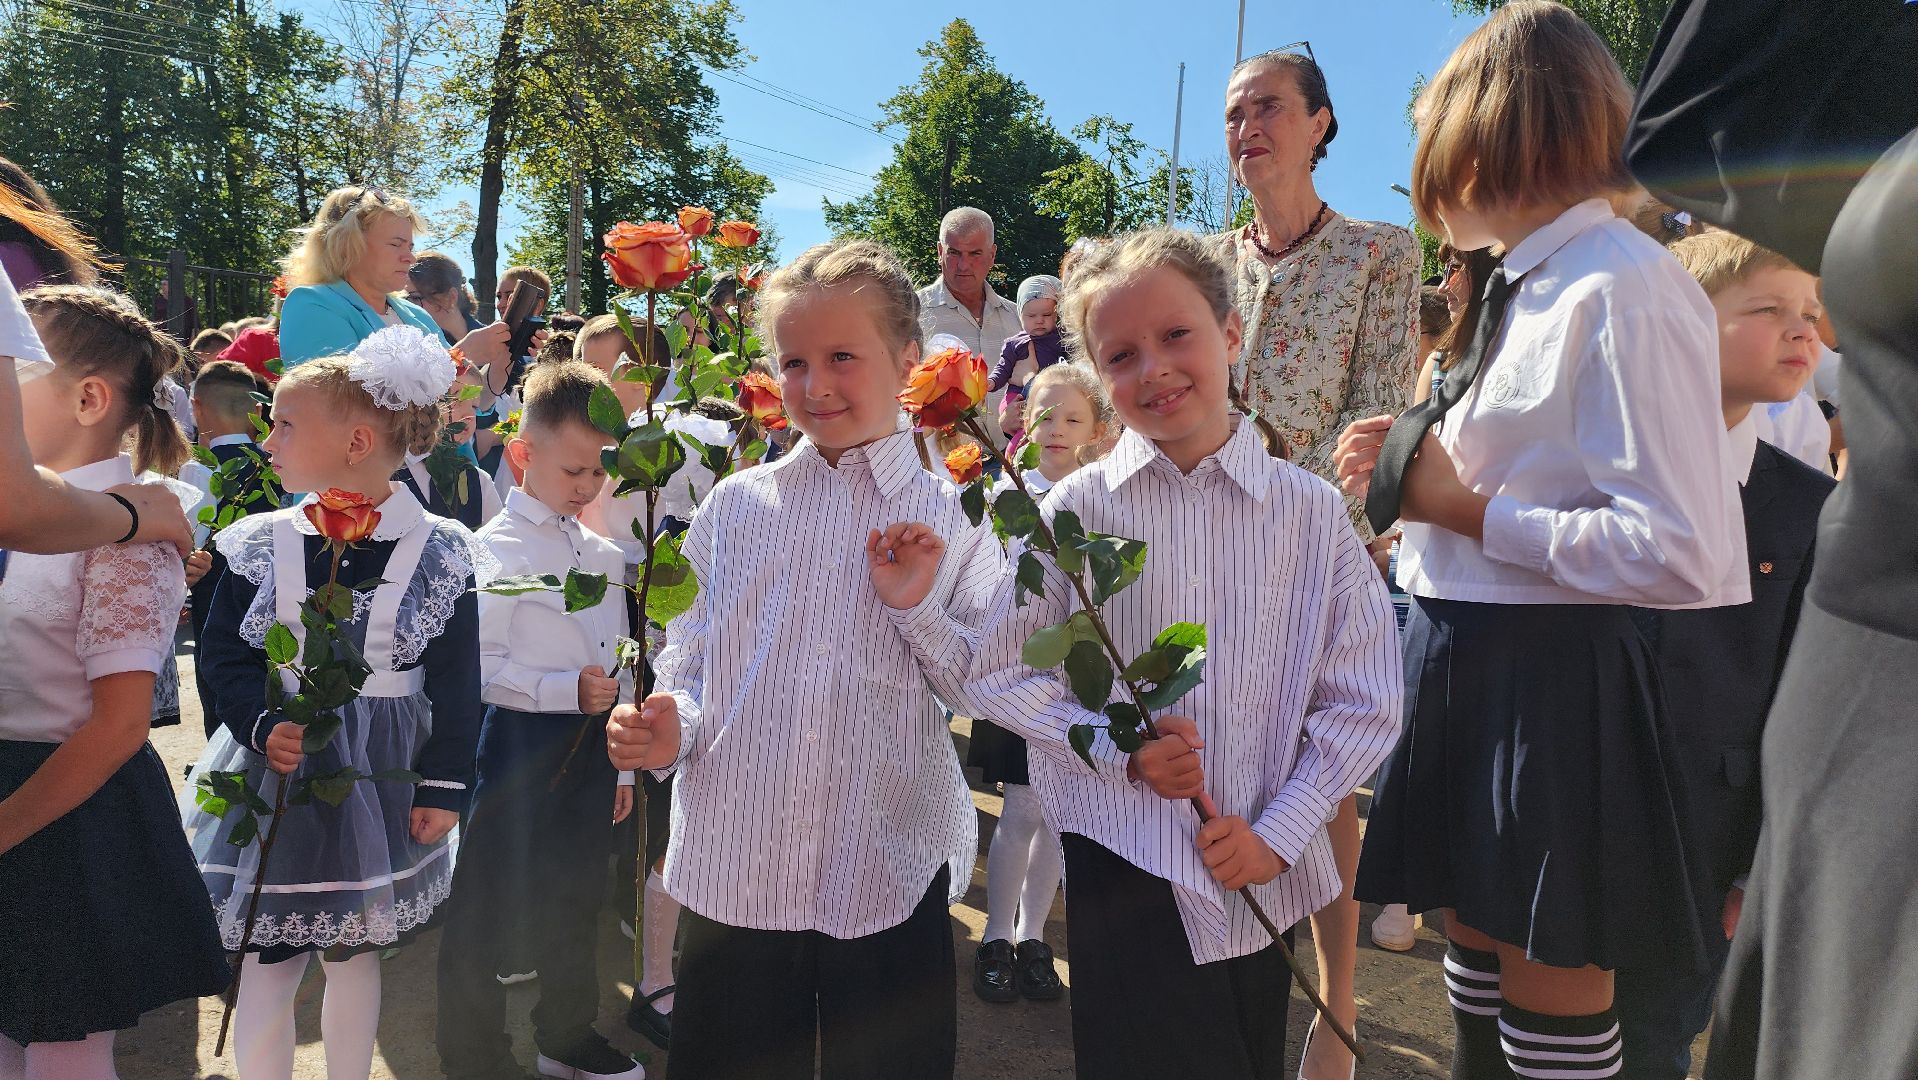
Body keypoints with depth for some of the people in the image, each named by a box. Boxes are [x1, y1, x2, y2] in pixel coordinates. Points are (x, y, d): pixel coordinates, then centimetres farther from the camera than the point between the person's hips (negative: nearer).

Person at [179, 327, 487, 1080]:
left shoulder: (439, 554, -9)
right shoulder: (260, 545, -3)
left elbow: (456, 685, -6)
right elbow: (223, 655, 0)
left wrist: (444, 788, -6)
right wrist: (265, 726, -18)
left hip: (379, 782, -1)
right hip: (274, 776, 1)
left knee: (353, 955, 16)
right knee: (266, 963, 9)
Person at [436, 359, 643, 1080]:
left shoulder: (605, 554, 9)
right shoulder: (494, 549, -11)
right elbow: (478, 670, -17)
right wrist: (566, 690, -25)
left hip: (592, 746, 7)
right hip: (522, 744, -6)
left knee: (575, 898, 20)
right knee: (486, 906, 3)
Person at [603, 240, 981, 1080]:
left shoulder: (950, 519, -1)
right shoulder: (735, 505, 5)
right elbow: (691, 664, 9)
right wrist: (668, 728, -10)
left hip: (890, 880, -1)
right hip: (733, 870, 2)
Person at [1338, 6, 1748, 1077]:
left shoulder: (1625, 290, -18)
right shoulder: (1533, 285, 9)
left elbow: (1683, 553, -25)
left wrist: (1463, 510, -17)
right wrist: (1418, 463, 2)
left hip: (1551, 682, -9)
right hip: (1474, 658, 9)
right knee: (1477, 948, 23)